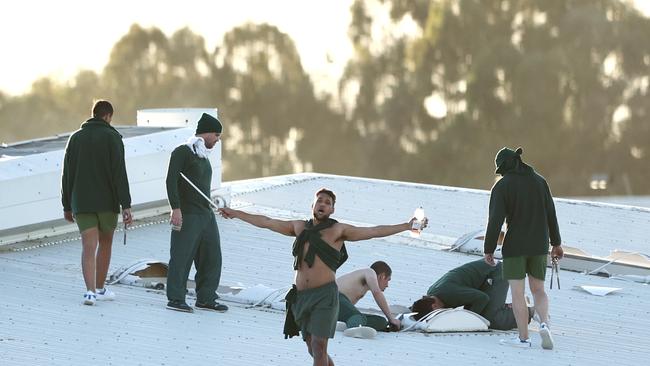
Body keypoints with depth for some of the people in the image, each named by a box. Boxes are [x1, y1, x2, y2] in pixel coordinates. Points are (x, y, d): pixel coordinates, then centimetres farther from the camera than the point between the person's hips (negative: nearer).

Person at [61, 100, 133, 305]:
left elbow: (67, 175, 9)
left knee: (89, 248, -4)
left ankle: (90, 291, -21)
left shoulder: (76, 138, 8)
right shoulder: (112, 137, -5)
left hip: (82, 203, 2)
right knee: (105, 243, 17)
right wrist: (126, 206, -14)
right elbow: (119, 173, -13)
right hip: (107, 202, -2)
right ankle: (100, 289, 26)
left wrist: (67, 206, 16)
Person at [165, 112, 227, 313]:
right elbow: (171, 181, -14)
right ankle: (175, 298, -3)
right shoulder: (182, 152, -6)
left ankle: (206, 299, 13)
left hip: (207, 215, 9)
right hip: (187, 215, -9)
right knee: (182, 256, -7)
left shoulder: (203, 155, 20)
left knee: (212, 257, 7)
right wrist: (176, 208, -21)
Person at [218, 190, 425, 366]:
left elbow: (374, 232, -4)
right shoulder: (300, 227, 15)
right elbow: (265, 222, 25)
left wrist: (407, 226, -13)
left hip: (325, 295, -5)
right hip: (301, 296, 5)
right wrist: (236, 214, 31)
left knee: (318, 347, -13)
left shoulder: (338, 230, 2)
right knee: (313, 349, 12)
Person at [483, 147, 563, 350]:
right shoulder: (539, 181, 3)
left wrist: (488, 250, -7)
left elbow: (495, 220, -14)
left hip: (514, 246, -4)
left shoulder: (501, 186, -9)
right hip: (539, 246, 4)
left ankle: (523, 338, 1)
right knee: (538, 290, 13)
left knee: (517, 293, 2)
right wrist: (556, 243, 14)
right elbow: (550, 213, 6)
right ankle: (544, 325, -11)